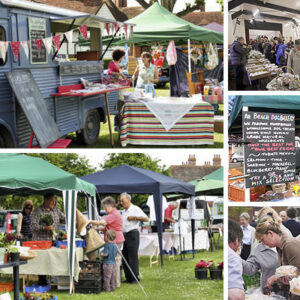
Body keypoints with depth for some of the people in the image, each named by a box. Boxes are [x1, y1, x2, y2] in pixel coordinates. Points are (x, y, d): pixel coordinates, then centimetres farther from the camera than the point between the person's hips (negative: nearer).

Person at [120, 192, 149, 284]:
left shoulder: (135, 209, -5)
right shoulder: (124, 211, 19)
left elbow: (146, 219, -13)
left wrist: (134, 217, -18)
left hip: (132, 234, -8)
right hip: (124, 235, 8)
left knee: (133, 256, -9)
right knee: (125, 257, 7)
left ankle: (135, 278, -6)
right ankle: (129, 278, 13)